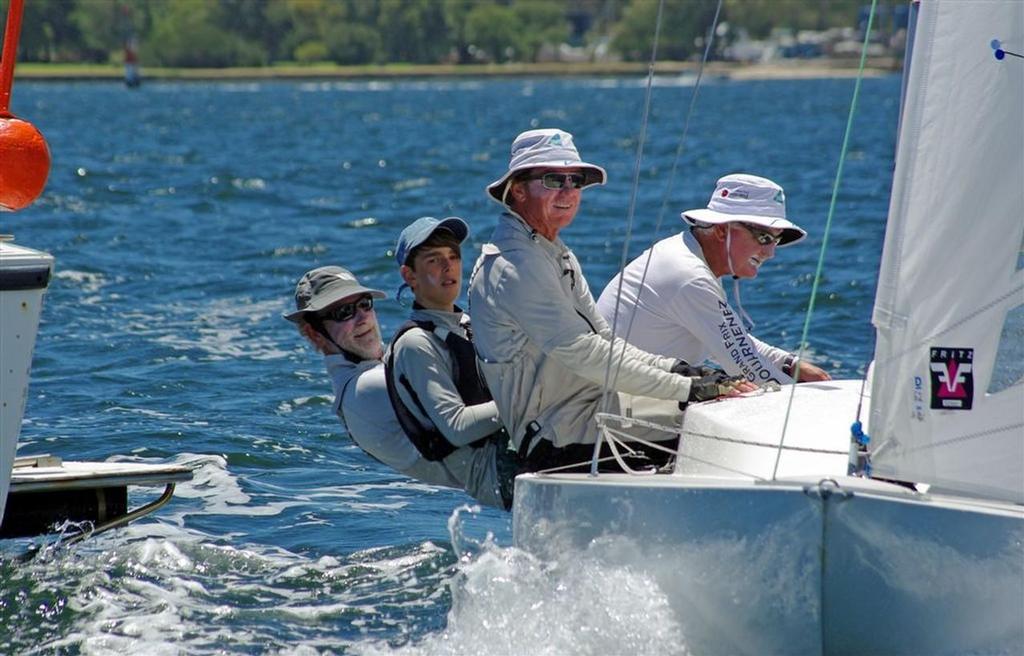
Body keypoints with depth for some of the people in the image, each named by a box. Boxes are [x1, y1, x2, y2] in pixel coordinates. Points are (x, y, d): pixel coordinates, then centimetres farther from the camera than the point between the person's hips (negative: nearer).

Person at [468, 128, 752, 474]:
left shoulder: (556, 255, 17)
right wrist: (686, 389, -22)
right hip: (561, 445, -10)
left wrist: (674, 368, 0)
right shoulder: (514, 268, -17)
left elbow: (603, 340, 17)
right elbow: (584, 354, -22)